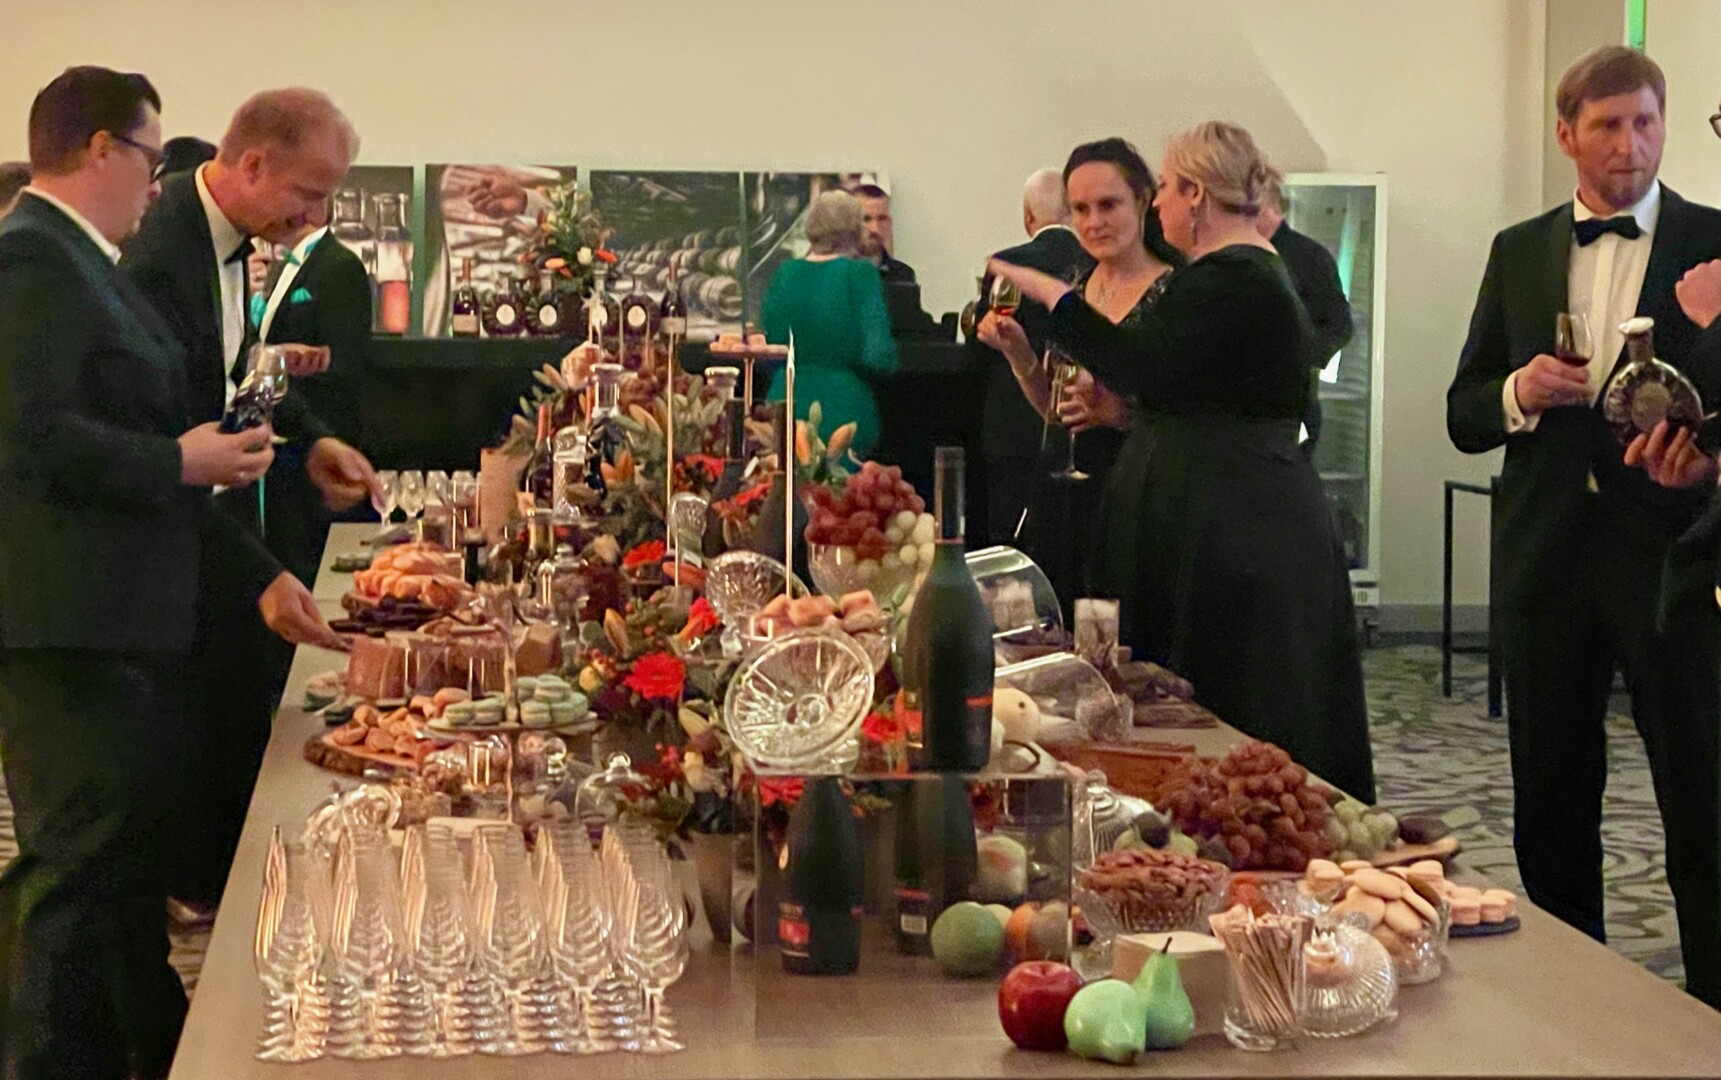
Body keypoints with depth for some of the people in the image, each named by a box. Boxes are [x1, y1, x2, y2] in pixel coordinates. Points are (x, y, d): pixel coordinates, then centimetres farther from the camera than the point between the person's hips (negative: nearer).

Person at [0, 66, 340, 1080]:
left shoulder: (94, 267, 18)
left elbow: (143, 445, 20)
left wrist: (259, 577, 18)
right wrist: (181, 461, -12)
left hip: (133, 629, 10)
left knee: (136, 869, 18)